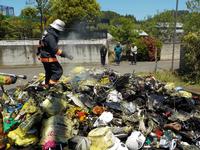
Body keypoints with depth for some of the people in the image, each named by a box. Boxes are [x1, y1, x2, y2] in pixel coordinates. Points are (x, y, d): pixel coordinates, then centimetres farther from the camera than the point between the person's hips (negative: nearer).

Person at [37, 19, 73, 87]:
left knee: (49, 73, 19)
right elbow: (55, 49, -29)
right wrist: (65, 55, -29)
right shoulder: (50, 36, -23)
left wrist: (39, 50, 39)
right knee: (58, 71, -10)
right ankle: (51, 85, -13)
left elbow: (41, 43, 25)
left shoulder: (47, 33, 10)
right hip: (49, 58, -10)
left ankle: (47, 87, 29)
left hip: (44, 57, 10)